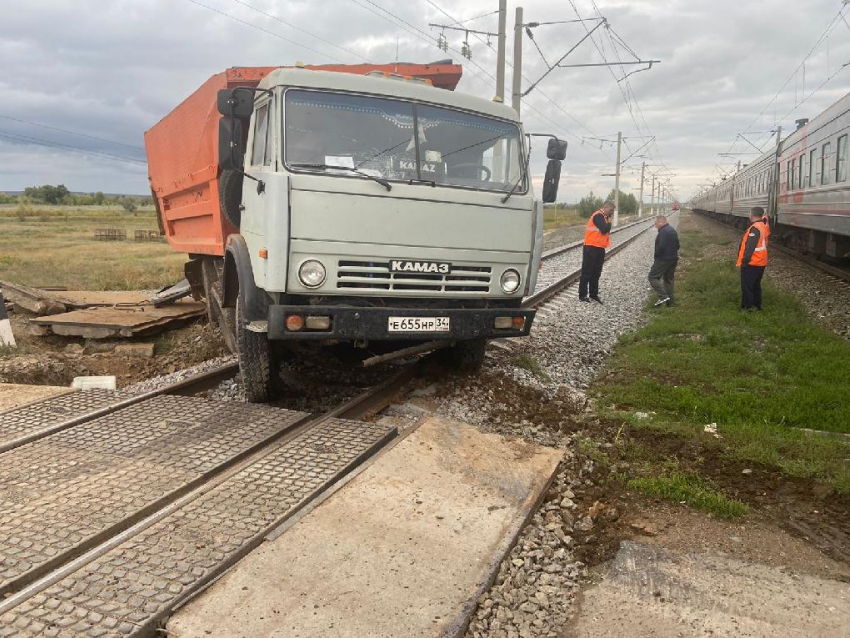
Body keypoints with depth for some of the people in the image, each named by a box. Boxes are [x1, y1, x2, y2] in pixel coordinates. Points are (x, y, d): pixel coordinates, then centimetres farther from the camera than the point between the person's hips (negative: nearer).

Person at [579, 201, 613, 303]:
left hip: (599, 248, 9)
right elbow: (604, 229, -22)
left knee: (596, 273, 12)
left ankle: (594, 294, 19)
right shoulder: (598, 216, -13)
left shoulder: (603, 217, 16)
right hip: (591, 248, -9)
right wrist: (609, 223, -6)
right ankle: (582, 295, 1)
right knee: (587, 272, -4)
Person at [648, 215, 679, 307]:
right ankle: (670, 302, 16)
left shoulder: (664, 232, -17)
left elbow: (661, 246, -24)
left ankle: (663, 296, -15)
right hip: (673, 259, 10)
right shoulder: (673, 230, 15)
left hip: (663, 259, -10)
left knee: (653, 277, -5)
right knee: (669, 280, 14)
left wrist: (656, 256, -11)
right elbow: (677, 245, 19)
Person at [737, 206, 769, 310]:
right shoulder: (763, 227, 10)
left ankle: (748, 307, 4)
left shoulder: (755, 228, -21)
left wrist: (744, 261, -21)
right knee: (756, 285, 18)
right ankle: (757, 305, 25)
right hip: (760, 263, 9)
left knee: (747, 286, 0)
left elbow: (750, 247, -25)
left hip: (751, 263, -9)